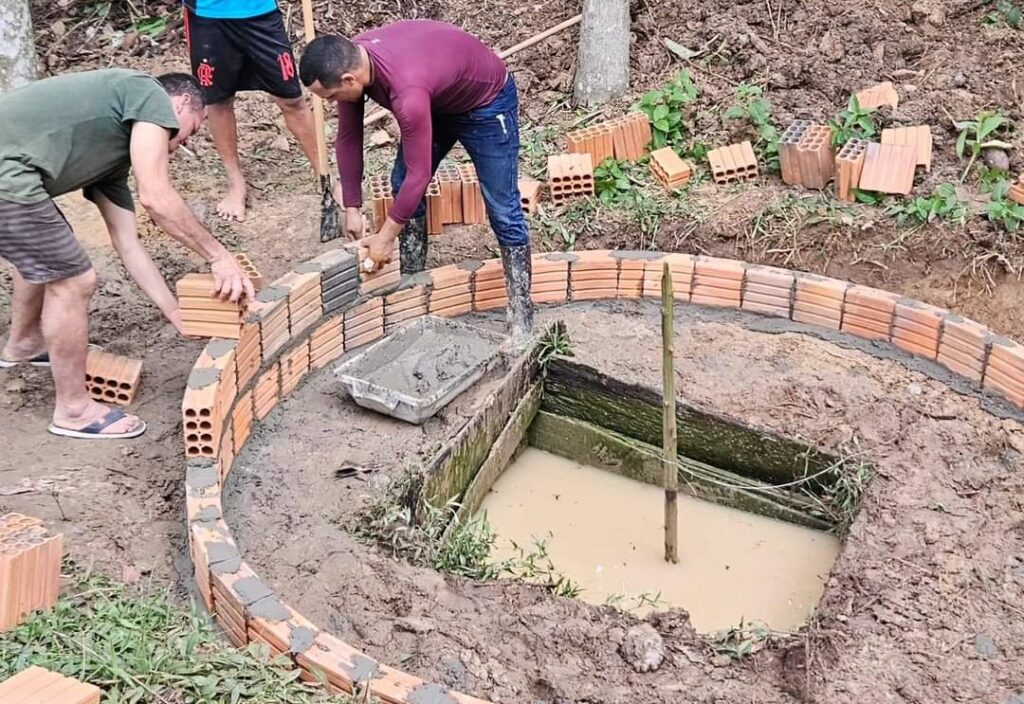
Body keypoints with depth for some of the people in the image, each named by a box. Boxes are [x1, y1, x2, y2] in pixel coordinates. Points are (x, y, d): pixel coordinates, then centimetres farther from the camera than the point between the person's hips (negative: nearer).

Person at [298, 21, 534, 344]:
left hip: (487, 101, -8)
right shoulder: (350, 61, -19)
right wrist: (352, 208, -4)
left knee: (502, 209, -6)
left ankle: (521, 314, 3)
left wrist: (385, 238, -22)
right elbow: (348, 139, -5)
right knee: (402, 185, 5)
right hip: (440, 98, 8)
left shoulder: (407, 92, -43)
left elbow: (419, 175, -33)